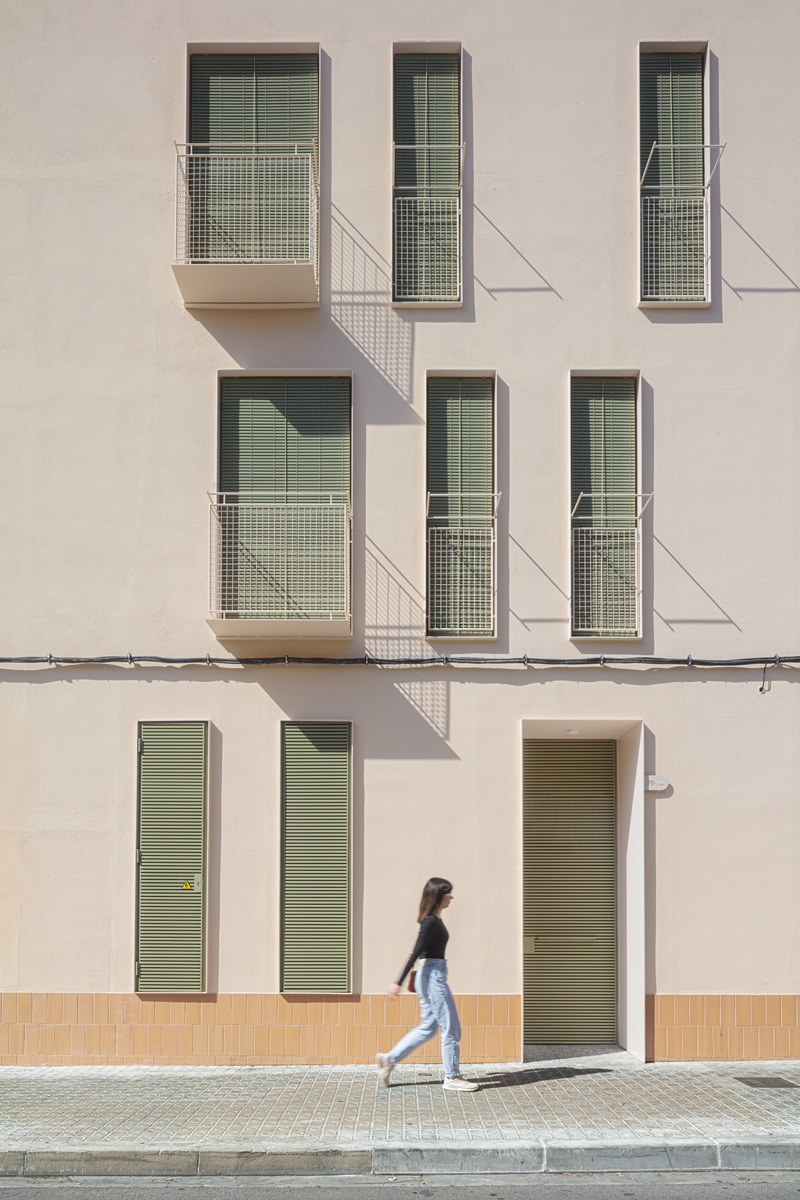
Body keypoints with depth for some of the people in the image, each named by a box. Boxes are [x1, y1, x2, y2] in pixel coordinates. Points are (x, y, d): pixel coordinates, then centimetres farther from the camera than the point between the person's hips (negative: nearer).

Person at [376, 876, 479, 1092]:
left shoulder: (434, 920, 11)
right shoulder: (431, 922, -17)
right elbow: (415, 953, -20)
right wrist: (399, 983, -22)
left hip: (431, 977, 10)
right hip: (433, 976, -10)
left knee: (427, 1028, 14)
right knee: (450, 1028, -1)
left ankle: (389, 1059, 15)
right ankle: (452, 1077, 8)